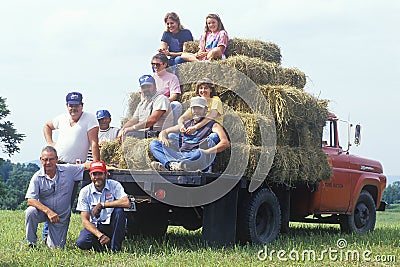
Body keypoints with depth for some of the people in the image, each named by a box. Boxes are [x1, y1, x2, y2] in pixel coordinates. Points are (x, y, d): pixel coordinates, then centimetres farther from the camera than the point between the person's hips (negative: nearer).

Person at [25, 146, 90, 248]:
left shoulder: (68, 170, -9)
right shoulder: (37, 177, -14)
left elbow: (86, 166, -6)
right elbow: (30, 200, -21)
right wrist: (48, 211, -34)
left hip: (61, 216, 1)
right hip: (43, 212, -1)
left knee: (57, 248, 1)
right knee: (30, 212, -34)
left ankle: (50, 239, 39)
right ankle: (31, 243, -14)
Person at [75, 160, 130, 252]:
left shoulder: (114, 185, -6)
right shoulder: (85, 192, -5)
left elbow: (127, 203, -26)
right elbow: (85, 220, -9)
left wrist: (102, 205, -26)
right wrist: (100, 236, -25)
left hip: (112, 226, 0)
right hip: (95, 227, 0)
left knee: (119, 210, -31)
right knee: (81, 243, -29)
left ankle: (115, 249, -23)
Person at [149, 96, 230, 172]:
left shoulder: (212, 125, 12)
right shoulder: (186, 124, 28)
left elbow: (226, 143, -4)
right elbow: (164, 132, 30)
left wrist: (208, 151, -21)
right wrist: (163, 138, 3)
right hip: (180, 154, 6)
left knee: (199, 154, -41)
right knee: (154, 144, -7)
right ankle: (170, 164, -34)